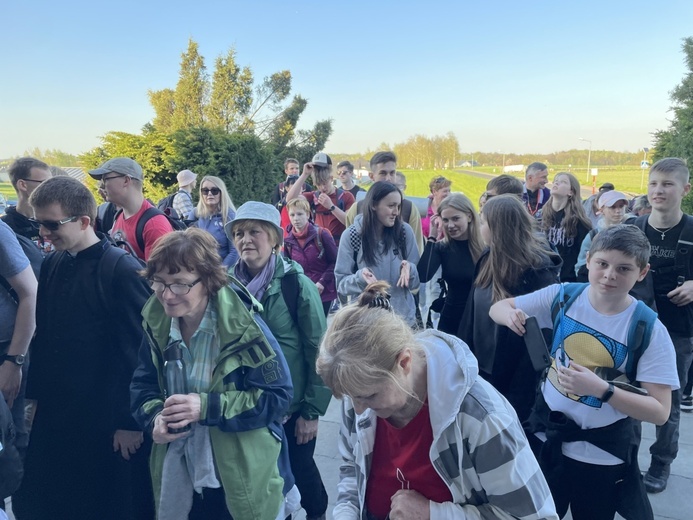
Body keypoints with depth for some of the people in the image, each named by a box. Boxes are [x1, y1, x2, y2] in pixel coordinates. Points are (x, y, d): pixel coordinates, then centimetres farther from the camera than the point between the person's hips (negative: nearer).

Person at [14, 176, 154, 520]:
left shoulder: (122, 271, -17)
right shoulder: (52, 264, 4)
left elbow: (138, 350, -16)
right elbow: (43, 335, 12)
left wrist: (131, 421, -14)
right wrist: (35, 394, 14)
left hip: (108, 420, -6)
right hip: (54, 414, 7)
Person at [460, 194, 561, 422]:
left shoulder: (538, 270, -21)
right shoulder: (489, 259, 0)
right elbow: (472, 312, 4)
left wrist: (519, 393, -19)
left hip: (515, 376, -6)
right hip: (482, 368, 6)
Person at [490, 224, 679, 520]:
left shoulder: (650, 330, -17)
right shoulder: (563, 296, -10)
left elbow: (659, 412, -16)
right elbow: (497, 308, -2)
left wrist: (601, 389, -32)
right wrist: (511, 315, -26)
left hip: (602, 454, -2)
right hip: (547, 435, 2)